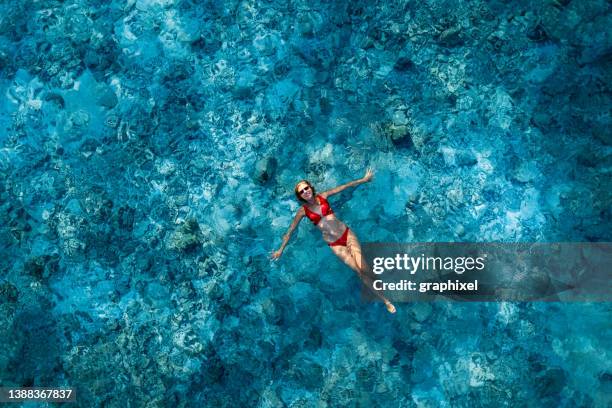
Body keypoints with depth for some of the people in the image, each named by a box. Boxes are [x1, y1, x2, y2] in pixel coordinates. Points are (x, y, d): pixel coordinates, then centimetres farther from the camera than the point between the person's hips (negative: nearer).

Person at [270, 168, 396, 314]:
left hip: (347, 233, 1)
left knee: (363, 267, -14)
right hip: (334, 244, -1)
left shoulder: (322, 197, 0)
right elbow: (291, 230, 5)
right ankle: (383, 299, 5)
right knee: (359, 271, -5)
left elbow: (344, 186, 6)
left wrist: (364, 179, 9)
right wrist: (281, 250, 8)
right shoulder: (303, 211, -4)